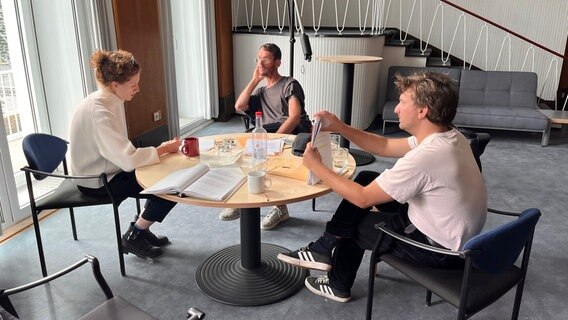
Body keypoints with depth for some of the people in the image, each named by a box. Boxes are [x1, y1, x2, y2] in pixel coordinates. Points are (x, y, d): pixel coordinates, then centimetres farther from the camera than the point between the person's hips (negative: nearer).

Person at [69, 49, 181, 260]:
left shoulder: (110, 101, 1)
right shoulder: (99, 111, -28)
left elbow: (121, 151, 5)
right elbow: (128, 160, -34)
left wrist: (161, 149, -7)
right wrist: (164, 149, -20)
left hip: (108, 171, 9)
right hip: (97, 182, -9)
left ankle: (140, 229, 18)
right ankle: (132, 237, 5)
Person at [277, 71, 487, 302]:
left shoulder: (424, 157, -33)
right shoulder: (448, 137, -4)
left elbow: (363, 198, -23)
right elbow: (386, 147, 7)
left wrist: (316, 166, -13)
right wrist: (339, 127, -2)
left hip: (439, 249, -8)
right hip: (449, 231, 9)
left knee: (353, 224, 8)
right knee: (366, 179, 7)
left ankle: (339, 286, 34)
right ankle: (325, 250, 15)